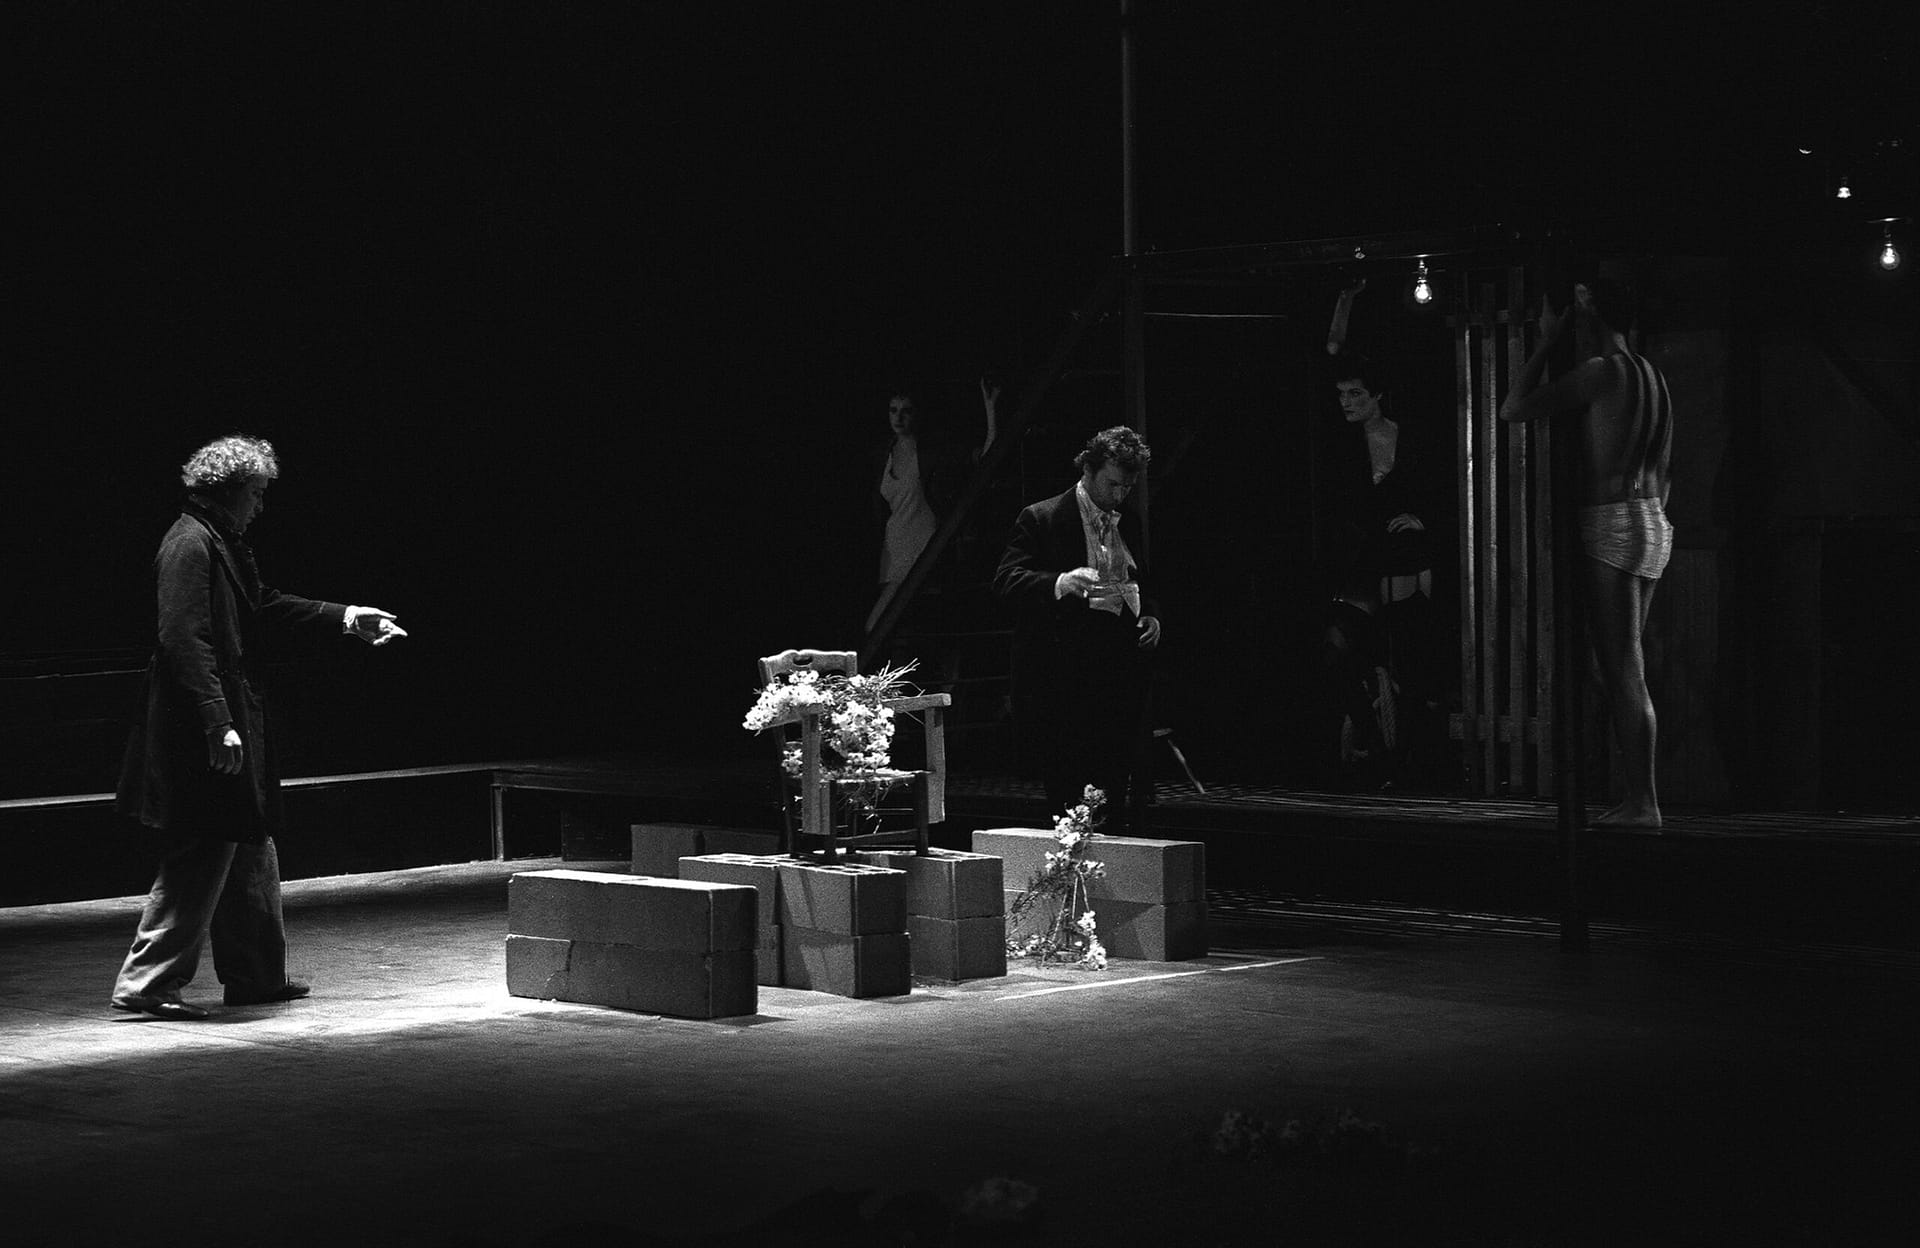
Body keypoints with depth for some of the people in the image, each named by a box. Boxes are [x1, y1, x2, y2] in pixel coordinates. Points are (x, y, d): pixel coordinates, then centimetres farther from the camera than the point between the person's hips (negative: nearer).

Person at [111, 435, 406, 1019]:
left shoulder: (222, 544, 14)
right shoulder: (190, 545, -17)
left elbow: (263, 607, 28)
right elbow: (185, 641, -24)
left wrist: (345, 618, 28)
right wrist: (219, 724, -27)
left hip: (231, 722, 11)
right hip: (201, 736, -11)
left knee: (250, 852, 17)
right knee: (201, 856, -7)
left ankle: (258, 976, 26)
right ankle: (147, 982, -2)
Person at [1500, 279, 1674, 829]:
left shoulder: (1602, 370, -10)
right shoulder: (1651, 376, 18)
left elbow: (1513, 409, -10)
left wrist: (1547, 341, -3)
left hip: (1611, 524, -9)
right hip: (1652, 525, 9)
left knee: (1624, 670, -10)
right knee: (1620, 670, 12)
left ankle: (1642, 801, -12)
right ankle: (1637, 797, 10)